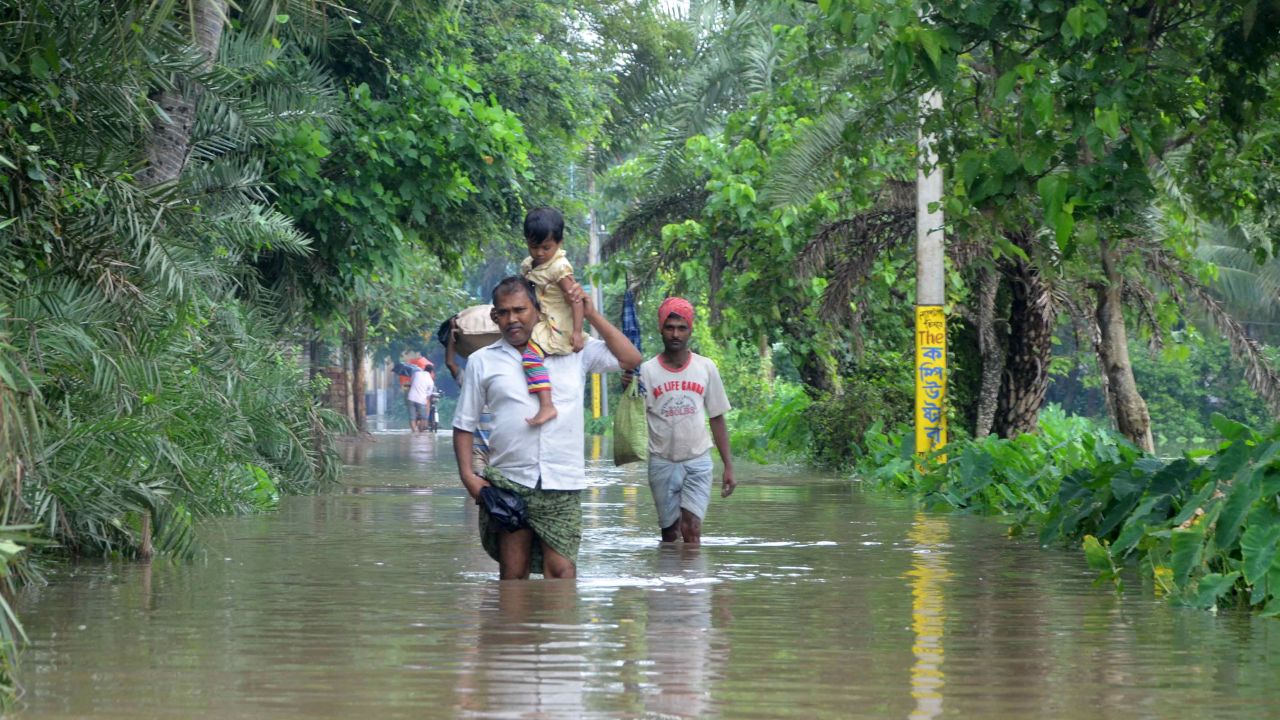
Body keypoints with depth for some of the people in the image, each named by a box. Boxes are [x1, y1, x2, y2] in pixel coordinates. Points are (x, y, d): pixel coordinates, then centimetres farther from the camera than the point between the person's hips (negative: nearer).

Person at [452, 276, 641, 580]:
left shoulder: (574, 351, 11)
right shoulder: (482, 361, 11)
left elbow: (630, 359, 7)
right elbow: (464, 425, 13)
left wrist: (590, 314, 5)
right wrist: (468, 475, 0)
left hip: (563, 486, 0)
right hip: (508, 484, 0)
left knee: (562, 572, -12)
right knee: (513, 577, 1)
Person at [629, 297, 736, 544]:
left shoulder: (706, 368, 3)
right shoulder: (647, 371, -2)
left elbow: (717, 420, 9)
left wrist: (728, 467, 5)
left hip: (698, 461, 0)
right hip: (662, 462, 0)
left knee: (691, 528, -13)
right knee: (669, 532, 7)